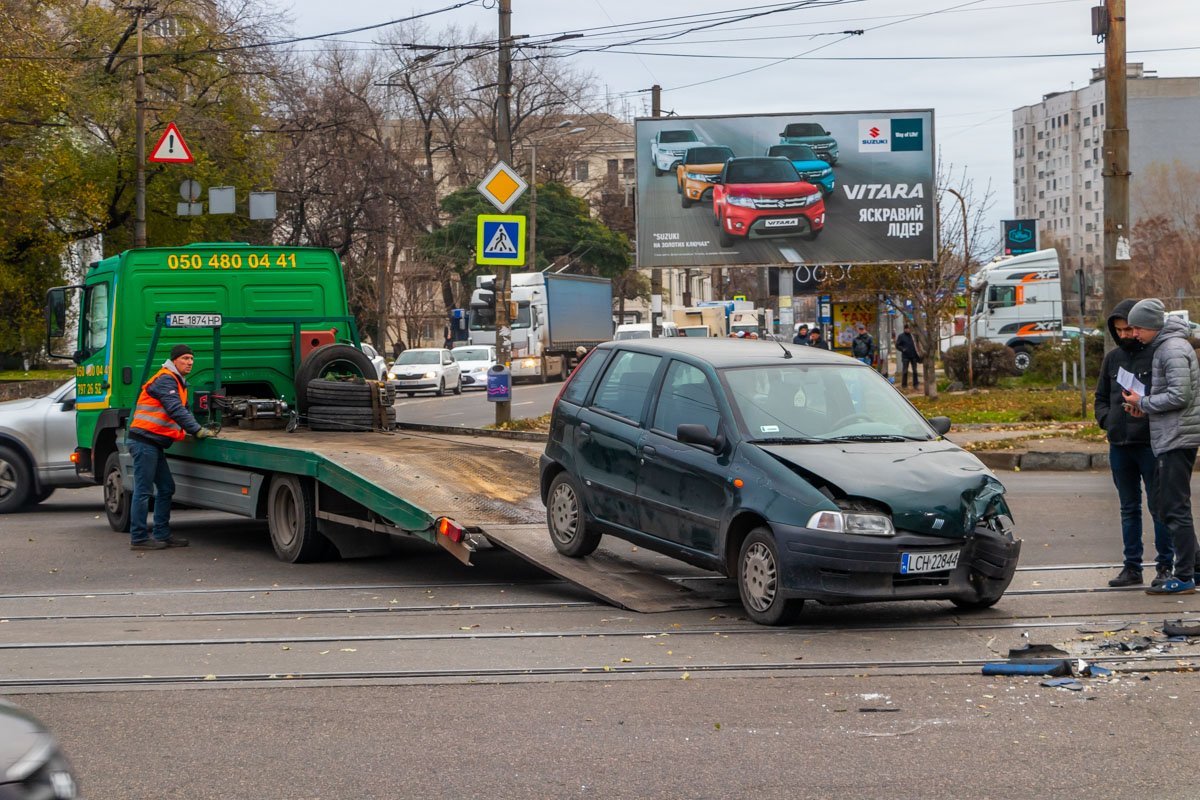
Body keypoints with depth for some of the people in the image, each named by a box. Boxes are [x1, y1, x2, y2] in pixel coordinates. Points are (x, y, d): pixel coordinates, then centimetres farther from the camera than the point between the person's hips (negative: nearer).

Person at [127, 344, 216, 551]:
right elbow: (175, 410, -23)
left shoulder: (178, 383, 21)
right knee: (143, 491, -7)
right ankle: (138, 538, -4)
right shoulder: (165, 380, -12)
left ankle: (162, 535, 18)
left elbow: (183, 410, 23)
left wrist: (200, 429, 9)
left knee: (166, 488, 13)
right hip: (145, 439, -10)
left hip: (155, 444, 11)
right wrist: (197, 431, -24)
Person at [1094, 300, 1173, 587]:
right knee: (1129, 508, 10)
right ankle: (1132, 567, 15)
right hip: (1119, 445, 6)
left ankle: (1165, 566, 5)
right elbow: (1100, 397, 21)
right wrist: (1106, 420, 4)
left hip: (1151, 444, -6)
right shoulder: (1112, 359, 12)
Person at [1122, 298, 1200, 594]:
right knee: (1160, 506, 13)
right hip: (1167, 439, 11)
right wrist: (1144, 407, 7)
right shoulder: (1163, 346, 17)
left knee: (1174, 508, -8)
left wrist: (1143, 402, -11)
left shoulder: (1173, 349, -14)